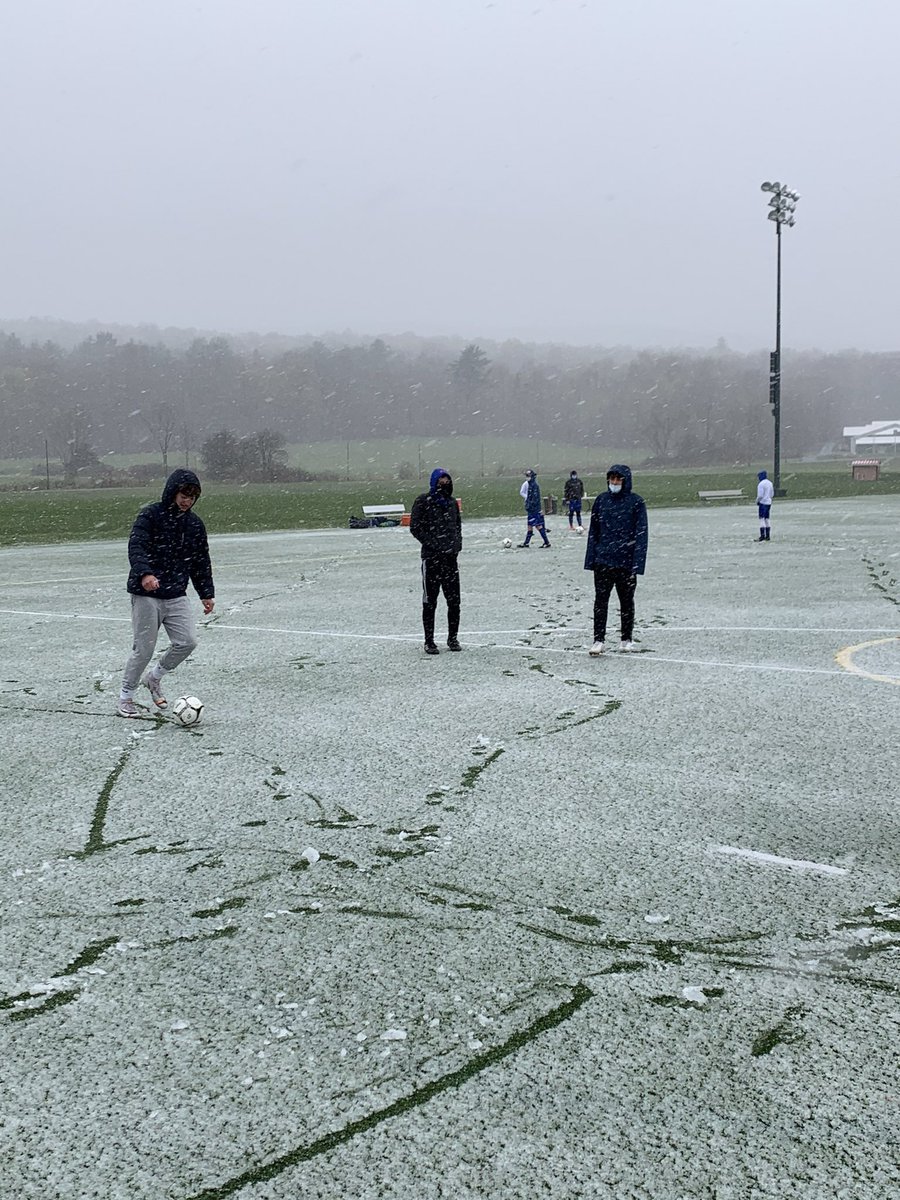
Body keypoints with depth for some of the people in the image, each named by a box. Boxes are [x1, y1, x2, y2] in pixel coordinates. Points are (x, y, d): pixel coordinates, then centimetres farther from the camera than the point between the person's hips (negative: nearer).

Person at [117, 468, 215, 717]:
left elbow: (201, 562, 20)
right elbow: (136, 546, -20)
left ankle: (154, 678, 21)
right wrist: (144, 573, -37)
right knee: (144, 649, -4)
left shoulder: (195, 524, 12)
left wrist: (206, 593, 16)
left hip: (176, 595, 5)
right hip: (146, 594, -5)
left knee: (187, 642, -6)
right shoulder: (150, 515, -7)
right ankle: (125, 699, 14)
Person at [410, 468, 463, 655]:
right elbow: (415, 527, -8)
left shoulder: (452, 503, 13)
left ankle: (453, 638, 19)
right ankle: (429, 641, 9)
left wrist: (457, 544, 7)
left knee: (454, 601, 6)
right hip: (431, 558, -5)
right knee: (430, 602, 2)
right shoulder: (423, 501, -4)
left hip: (451, 557, 5)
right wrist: (432, 544, -14)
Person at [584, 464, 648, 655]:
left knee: (626, 601, 11)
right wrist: (591, 559, 2)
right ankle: (599, 640, 0)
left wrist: (637, 564, -13)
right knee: (600, 600, -4)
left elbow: (641, 534, -6)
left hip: (626, 562, -2)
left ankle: (627, 639, 23)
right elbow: (593, 531, 8)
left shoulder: (636, 502, -4)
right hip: (603, 561, 2)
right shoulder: (601, 500, 4)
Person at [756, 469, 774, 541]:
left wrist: (757, 501, -2)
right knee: (766, 519, 12)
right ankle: (767, 536, 13)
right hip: (769, 502, 8)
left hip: (762, 503, -8)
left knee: (761, 519, -8)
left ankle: (762, 536, -14)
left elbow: (760, 495, -17)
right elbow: (772, 494, 18)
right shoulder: (770, 483, 12)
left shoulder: (761, 484, -15)